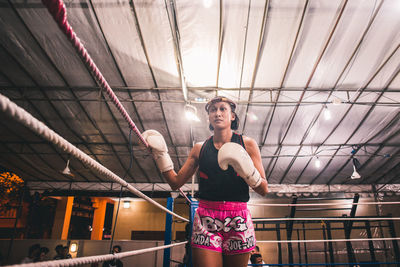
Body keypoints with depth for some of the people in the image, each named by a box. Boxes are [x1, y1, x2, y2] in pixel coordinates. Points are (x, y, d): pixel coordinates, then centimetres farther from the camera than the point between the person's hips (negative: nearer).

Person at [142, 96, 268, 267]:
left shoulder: (247, 144, 5)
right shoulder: (200, 149, 10)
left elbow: (264, 190, 3)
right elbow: (176, 182, 10)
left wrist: (246, 169, -15)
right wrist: (160, 153, 3)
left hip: (238, 220, 0)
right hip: (206, 220, 0)